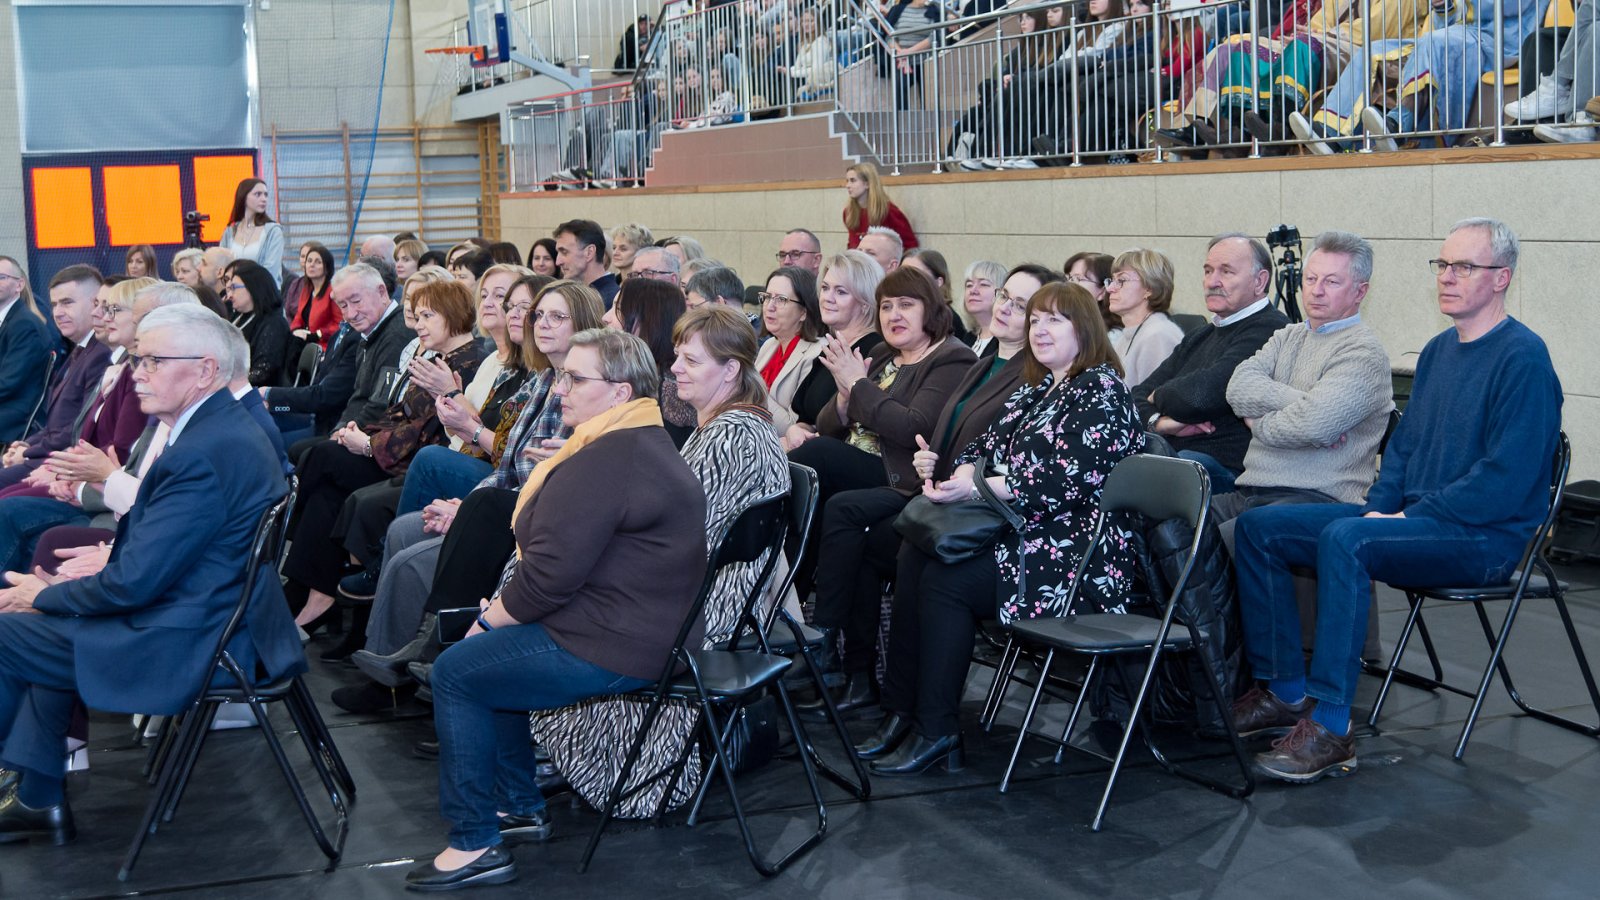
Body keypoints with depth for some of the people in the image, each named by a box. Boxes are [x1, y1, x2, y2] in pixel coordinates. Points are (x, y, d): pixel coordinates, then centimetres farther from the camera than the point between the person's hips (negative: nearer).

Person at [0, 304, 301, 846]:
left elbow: (134, 582, -23)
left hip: (186, 646, -10)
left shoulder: (202, 454, -26)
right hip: (215, 617, 10)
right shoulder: (225, 427, 7)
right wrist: (108, 557, 5)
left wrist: (43, 596, -8)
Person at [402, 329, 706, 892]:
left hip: (617, 652, -11)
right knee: (488, 653, 22)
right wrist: (501, 612, 10)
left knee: (455, 672, -3)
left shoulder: (604, 462, -23)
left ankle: (474, 847, 2)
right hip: (652, 628, 11)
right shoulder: (648, 443, 14)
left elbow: (550, 573, -24)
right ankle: (520, 805, 27)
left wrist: (491, 620, -7)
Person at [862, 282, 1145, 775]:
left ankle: (936, 733, -19)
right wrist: (953, 470, -4)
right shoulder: (1033, 391, 21)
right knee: (915, 556, -14)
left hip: (1077, 557, -9)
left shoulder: (1101, 389, -8)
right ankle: (901, 712, -13)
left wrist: (978, 487, -22)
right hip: (1023, 532, 9)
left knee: (947, 581, -25)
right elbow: (989, 448, 20)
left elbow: (1067, 478, -20)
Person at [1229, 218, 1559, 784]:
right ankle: (1287, 691, -1)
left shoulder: (1522, 358, -12)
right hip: (1413, 519, 9)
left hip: (1484, 537, -9)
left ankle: (1330, 728, -33)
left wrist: (1410, 517, -18)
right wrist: (1381, 508, 4)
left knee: (1344, 540, -36)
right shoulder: (1439, 350, 15)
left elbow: (1505, 481, -20)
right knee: (1258, 528, -3)